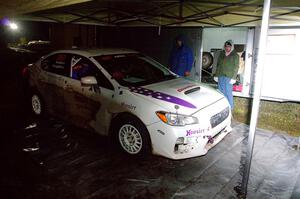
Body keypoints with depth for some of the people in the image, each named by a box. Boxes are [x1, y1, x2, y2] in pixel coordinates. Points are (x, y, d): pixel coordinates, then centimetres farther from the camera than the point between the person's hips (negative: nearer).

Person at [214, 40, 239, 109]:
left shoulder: (235, 55, -2)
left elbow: (236, 67, -5)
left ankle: (230, 108, 7)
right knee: (221, 92, 8)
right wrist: (216, 75, 12)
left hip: (229, 77, -5)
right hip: (220, 76, 5)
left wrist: (233, 78, -12)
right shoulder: (221, 53, 12)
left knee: (228, 92, -5)